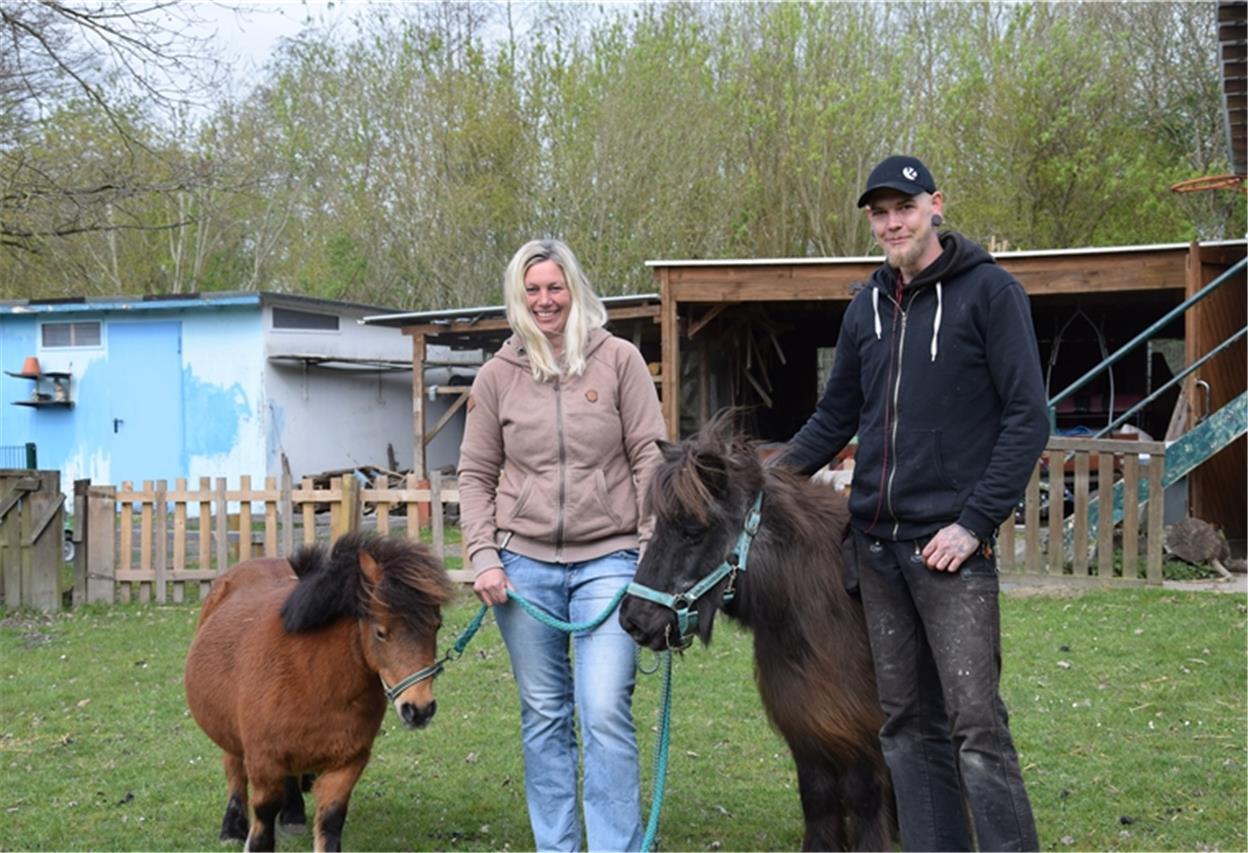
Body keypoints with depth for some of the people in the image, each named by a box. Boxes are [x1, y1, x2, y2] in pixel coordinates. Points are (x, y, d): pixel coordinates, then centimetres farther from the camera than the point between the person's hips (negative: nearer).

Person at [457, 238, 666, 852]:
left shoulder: (619, 359, 1)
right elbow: (476, 474, 8)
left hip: (607, 559, -2)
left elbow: (649, 457, 0)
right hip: (524, 562, 2)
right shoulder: (498, 374, 5)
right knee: (543, 717, 10)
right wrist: (483, 557, -3)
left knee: (605, 713, -10)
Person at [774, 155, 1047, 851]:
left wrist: (975, 522, -15)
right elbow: (835, 418, 21)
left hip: (950, 542, -6)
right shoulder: (869, 306, 13)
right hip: (875, 542, 6)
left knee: (975, 721, -8)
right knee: (907, 723, 10)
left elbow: (1027, 419, -9)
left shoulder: (990, 291, -4)